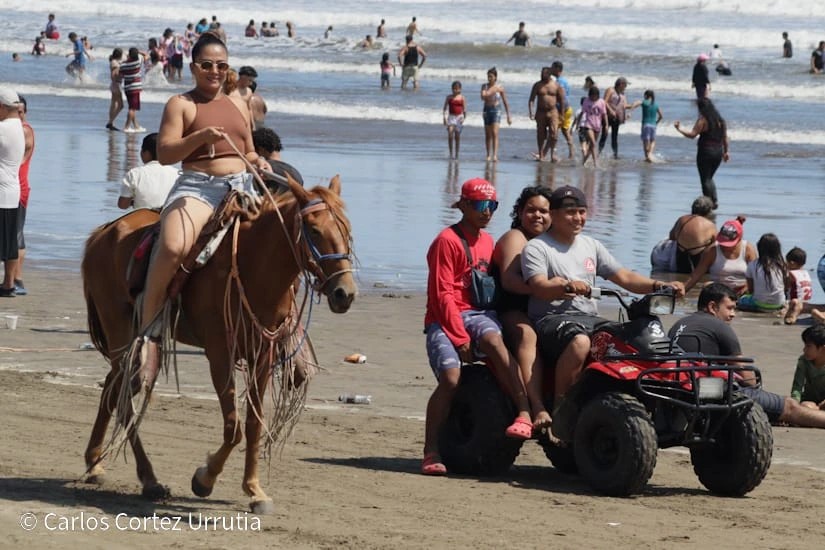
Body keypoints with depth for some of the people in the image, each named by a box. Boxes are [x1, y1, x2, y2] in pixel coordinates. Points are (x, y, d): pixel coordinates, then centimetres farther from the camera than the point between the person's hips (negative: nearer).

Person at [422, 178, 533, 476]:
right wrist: (460, 337, -14)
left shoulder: (487, 241, 18)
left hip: (477, 313, 4)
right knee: (450, 378, -25)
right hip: (445, 318, -4)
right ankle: (431, 452, -13)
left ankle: (525, 414, -40)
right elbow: (442, 295, -8)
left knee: (493, 340, -33)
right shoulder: (447, 241, -4)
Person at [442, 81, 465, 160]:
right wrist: (445, 117, -4)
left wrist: (464, 117, -7)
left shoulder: (462, 98, 3)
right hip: (451, 117, 0)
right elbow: (445, 108, 6)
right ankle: (451, 153, -9)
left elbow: (464, 109, 4)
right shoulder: (449, 97, 5)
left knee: (457, 136, 4)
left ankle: (456, 154, 12)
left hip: (459, 117, 0)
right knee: (450, 134, -15)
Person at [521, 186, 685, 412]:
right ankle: (559, 406, -29)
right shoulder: (537, 248, 2)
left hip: (590, 318, 6)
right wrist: (567, 287, -36)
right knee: (579, 342, -39)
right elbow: (539, 288, -15)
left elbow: (624, 277, 16)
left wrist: (659, 286, -1)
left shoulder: (591, 246, 22)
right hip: (551, 318, -6)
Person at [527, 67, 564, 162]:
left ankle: (552, 154, -4)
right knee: (540, 135, 5)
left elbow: (562, 100, 6)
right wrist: (531, 112, -9)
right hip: (540, 112, 1)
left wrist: (562, 114, 2)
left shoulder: (556, 86, 2)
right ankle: (541, 155, 13)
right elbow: (531, 99, 2)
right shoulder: (537, 85, 4)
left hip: (553, 112, -1)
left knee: (553, 134, -12)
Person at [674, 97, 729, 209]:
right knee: (709, 178, 21)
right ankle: (715, 200, 8)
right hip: (718, 152, 7)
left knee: (705, 179, 2)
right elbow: (725, 138, 11)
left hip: (705, 151, -7)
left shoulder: (703, 119, -10)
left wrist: (679, 129, -8)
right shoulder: (720, 120, 10)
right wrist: (726, 151, 17)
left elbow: (692, 134, -17)